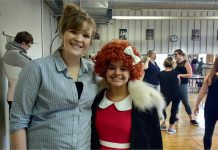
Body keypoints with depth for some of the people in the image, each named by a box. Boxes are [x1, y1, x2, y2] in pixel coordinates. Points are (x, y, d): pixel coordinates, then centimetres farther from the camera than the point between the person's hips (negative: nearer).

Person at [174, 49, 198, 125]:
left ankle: (192, 119, 11)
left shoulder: (186, 63, -7)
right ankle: (175, 116, 26)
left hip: (182, 85, -5)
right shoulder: (175, 63, 7)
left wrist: (180, 75, -22)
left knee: (186, 102, -1)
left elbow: (190, 75, -14)